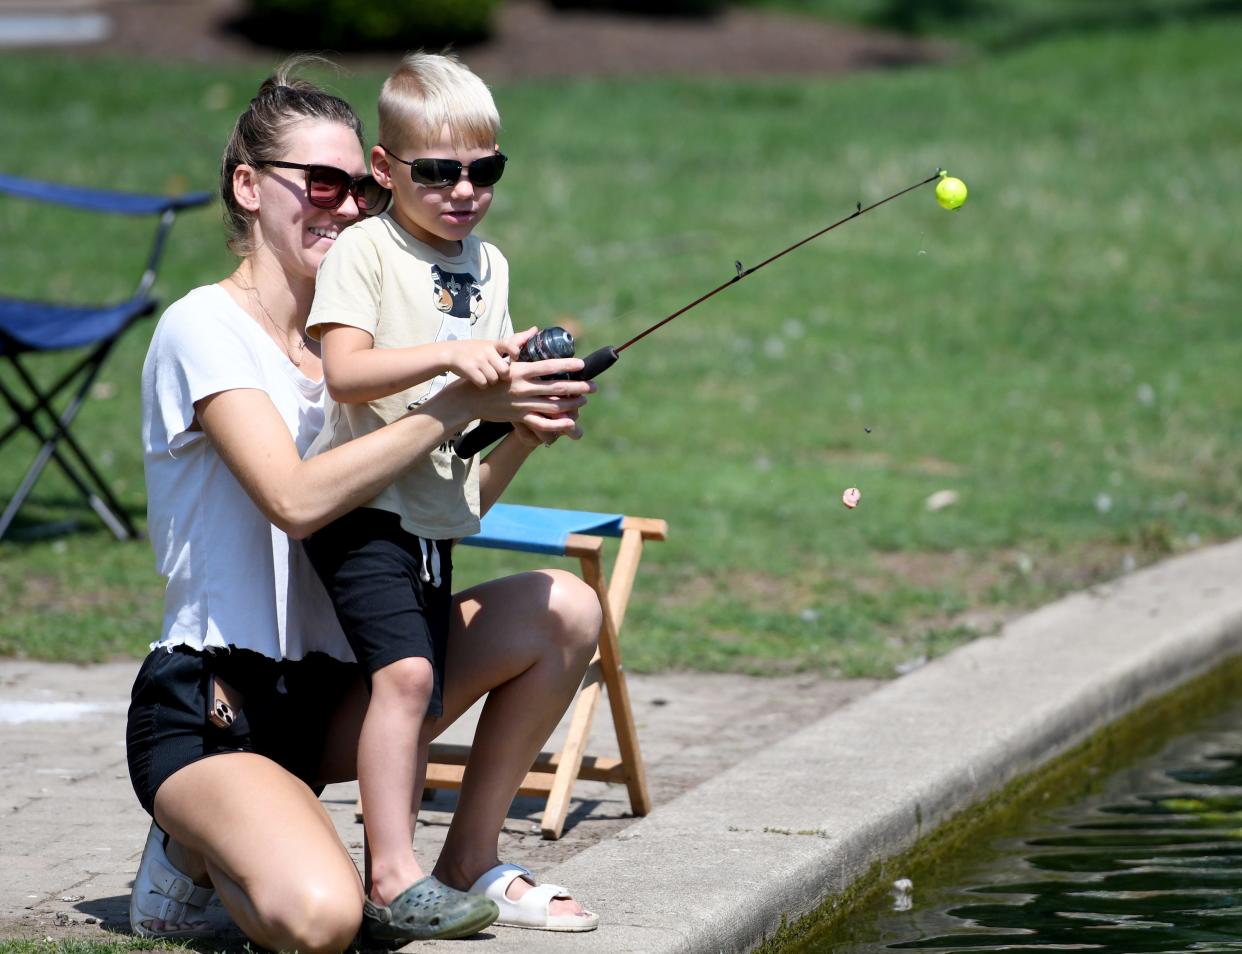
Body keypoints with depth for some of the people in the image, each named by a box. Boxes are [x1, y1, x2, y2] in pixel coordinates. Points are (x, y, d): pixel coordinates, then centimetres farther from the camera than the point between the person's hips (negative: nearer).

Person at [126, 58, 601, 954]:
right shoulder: (205, 328, -10)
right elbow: (294, 499, -25)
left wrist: (524, 425, -9)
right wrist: (464, 403, -24)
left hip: (329, 692, 7)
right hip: (207, 711, -7)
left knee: (564, 609, -9)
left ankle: (467, 861, 5)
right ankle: (199, 844, 2)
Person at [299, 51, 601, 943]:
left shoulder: (489, 265, 15)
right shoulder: (366, 250, -7)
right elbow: (345, 371, -20)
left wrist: (528, 424, -1)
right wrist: (448, 354, -31)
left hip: (437, 516, 7)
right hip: (362, 504, -7)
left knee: (423, 698, 8)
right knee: (404, 670, -21)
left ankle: (394, 889, 16)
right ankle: (396, 879, -21)